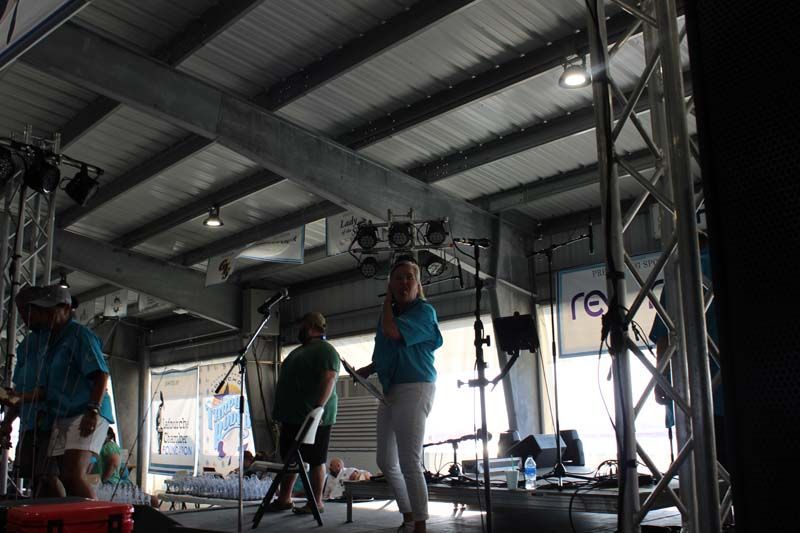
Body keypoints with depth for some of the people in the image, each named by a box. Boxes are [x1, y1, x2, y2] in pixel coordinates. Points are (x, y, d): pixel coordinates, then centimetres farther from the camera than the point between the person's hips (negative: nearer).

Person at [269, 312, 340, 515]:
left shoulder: (325, 350, -9)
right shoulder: (299, 350, 21)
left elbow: (329, 379, -20)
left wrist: (318, 407, -27)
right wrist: (281, 412, 21)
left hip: (313, 418, -10)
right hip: (292, 416, 10)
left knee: (316, 460, -2)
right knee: (289, 458, 13)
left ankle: (317, 502, 4)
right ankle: (284, 498, 20)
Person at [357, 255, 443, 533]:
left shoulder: (424, 311, -8)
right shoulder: (390, 313, 15)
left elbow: (391, 331, -24)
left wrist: (388, 301, -8)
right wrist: (367, 369, 8)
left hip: (414, 388, -9)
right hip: (389, 390, 9)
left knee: (409, 462, -11)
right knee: (386, 462, 14)